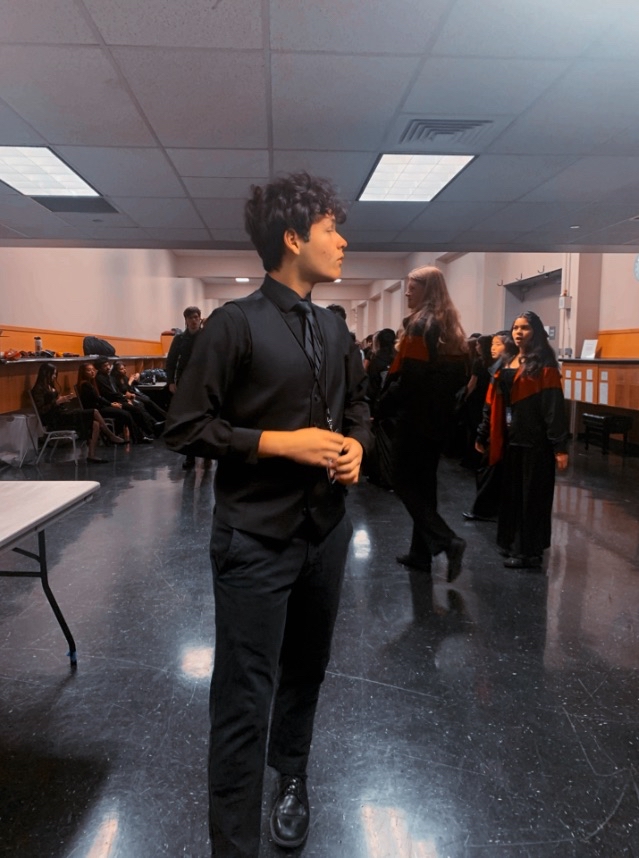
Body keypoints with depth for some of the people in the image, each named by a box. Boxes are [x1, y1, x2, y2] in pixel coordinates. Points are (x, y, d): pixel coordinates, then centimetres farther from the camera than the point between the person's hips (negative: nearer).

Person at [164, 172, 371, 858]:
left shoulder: (334, 329, 8)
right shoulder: (236, 324, -12)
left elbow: (357, 405, 20)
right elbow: (186, 428, -13)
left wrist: (355, 444, -2)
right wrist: (283, 443, -20)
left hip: (326, 527, 7)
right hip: (256, 537, -6)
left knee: (305, 673, 23)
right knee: (245, 700, 2)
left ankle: (291, 780, 49)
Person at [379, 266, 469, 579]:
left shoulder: (418, 326, -15)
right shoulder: (452, 328, 11)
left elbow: (406, 376, -21)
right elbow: (461, 375, 14)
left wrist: (384, 406, -9)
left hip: (414, 416, -8)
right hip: (440, 417, 8)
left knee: (405, 483, 2)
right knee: (424, 482, 14)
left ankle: (447, 540, -10)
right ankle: (421, 552, 21)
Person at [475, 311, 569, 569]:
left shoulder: (544, 366, -9)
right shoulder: (507, 364, 13)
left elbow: (554, 407, -15)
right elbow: (493, 403, 15)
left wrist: (560, 447, -20)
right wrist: (483, 435, 15)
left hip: (534, 441, -7)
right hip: (509, 439, 7)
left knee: (531, 496, 0)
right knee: (510, 493, 13)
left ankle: (530, 552, 8)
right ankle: (512, 543, 26)